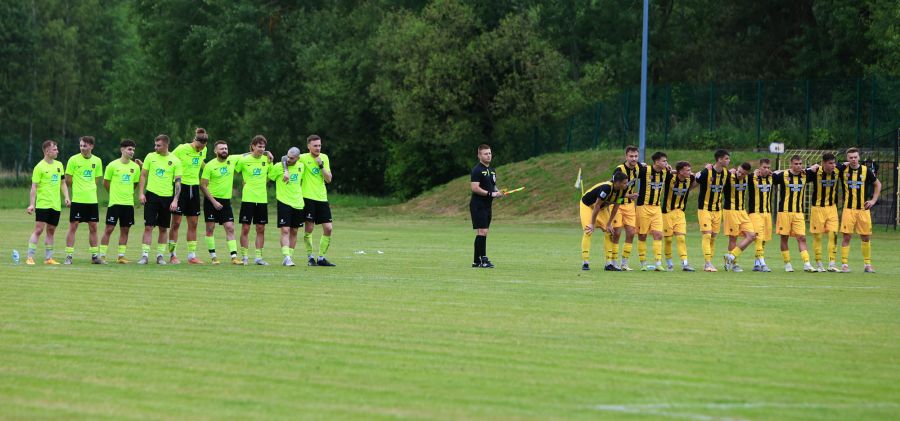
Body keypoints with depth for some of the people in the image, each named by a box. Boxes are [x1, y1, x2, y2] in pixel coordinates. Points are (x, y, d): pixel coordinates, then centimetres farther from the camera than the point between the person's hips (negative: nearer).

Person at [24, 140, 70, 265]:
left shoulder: (59, 165, 12)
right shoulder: (39, 167, -8)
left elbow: (63, 183, 19)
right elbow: (34, 187, -9)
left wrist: (66, 197, 6)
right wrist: (31, 204, -14)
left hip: (55, 205, 6)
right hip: (43, 204, -6)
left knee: (51, 231, 9)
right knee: (38, 229, -11)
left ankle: (48, 258, 14)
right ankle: (30, 257, -9)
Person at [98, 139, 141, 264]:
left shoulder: (135, 167, 6)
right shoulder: (113, 165, -4)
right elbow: (106, 183, 4)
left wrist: (128, 193, 10)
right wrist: (115, 194, 9)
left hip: (128, 203, 4)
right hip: (114, 202, -4)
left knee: (125, 230, 6)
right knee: (109, 229, -5)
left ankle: (121, 256, 11)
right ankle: (102, 255, -2)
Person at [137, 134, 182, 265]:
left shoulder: (175, 161, 1)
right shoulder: (150, 157, 3)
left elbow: (178, 182, 2)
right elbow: (143, 175, 7)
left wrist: (175, 200, -6)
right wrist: (141, 193, -3)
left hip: (167, 197, 0)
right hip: (151, 195, 0)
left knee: (163, 228, 5)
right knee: (148, 227, -6)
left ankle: (160, 255, 14)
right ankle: (144, 255, -4)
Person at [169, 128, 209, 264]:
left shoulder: (203, 151, 5)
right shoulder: (181, 149, -12)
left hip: (194, 188, 6)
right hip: (180, 186, -6)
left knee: (193, 224, 5)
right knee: (176, 223, -3)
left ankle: (192, 256, 9)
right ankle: (172, 255, 2)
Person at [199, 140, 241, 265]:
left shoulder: (232, 160, 2)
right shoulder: (210, 165, -10)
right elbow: (203, 185, -9)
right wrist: (213, 201, -14)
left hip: (226, 200, 3)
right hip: (211, 200, -3)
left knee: (230, 228, -4)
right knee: (210, 228, 1)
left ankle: (234, 256, -7)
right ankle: (212, 256, 10)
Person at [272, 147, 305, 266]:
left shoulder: (300, 166, 7)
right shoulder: (278, 167, -7)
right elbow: (267, 178, 4)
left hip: (298, 203, 5)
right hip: (284, 203, -5)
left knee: (294, 232, 9)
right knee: (285, 231, -13)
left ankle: (290, 256, 16)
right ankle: (286, 257, -19)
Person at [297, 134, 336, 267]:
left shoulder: (324, 158, 8)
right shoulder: (303, 158, -4)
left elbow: (329, 179, 3)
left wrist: (321, 165, -9)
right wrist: (286, 171, -22)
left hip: (322, 198, 4)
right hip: (308, 197, -4)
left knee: (328, 228, -1)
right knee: (309, 228, -4)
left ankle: (321, 258, 9)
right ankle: (310, 257, 8)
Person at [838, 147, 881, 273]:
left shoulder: (866, 170, 0)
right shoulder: (843, 170, -1)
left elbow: (877, 184, 14)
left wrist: (874, 200, 6)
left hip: (864, 209, 1)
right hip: (848, 209, -1)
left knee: (866, 237, 5)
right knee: (847, 236, -6)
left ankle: (867, 264, 15)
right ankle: (844, 264, 0)